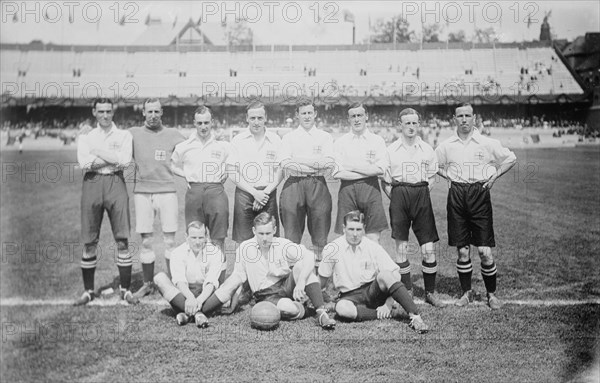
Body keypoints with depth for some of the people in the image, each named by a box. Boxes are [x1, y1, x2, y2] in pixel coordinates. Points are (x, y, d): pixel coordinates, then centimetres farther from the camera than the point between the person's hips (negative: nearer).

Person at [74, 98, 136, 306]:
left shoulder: (124, 135, 12)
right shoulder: (85, 137, 14)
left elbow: (125, 160, -6)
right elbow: (84, 163, -4)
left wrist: (99, 151, -4)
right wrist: (114, 159, -6)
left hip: (116, 182, -1)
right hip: (92, 184, 1)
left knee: (122, 240, -4)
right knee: (89, 242, 2)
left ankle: (125, 289, 6)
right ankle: (88, 290, 13)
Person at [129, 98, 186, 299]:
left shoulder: (173, 135, 7)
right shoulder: (133, 133, 7)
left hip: (167, 191, -1)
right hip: (142, 192, 1)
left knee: (170, 241, 1)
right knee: (146, 241, 5)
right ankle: (148, 284, 16)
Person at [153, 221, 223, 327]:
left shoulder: (214, 252, -5)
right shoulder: (178, 253, -4)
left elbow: (211, 282, -17)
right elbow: (179, 280, -18)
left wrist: (199, 300, -36)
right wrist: (190, 298, -39)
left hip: (205, 295, 0)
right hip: (184, 294, 0)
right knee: (159, 277, -22)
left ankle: (184, 312, -37)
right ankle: (196, 313, -41)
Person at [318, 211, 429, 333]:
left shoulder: (373, 247, -5)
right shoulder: (333, 249, -7)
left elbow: (395, 274, -8)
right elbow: (322, 279, 4)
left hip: (373, 291, 1)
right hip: (350, 296, 0)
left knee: (384, 275, -32)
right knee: (341, 308, -37)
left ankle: (415, 317, -34)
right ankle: (388, 314, -23)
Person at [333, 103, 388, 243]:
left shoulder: (377, 141, 9)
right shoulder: (340, 142, 9)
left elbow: (381, 169, -4)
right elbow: (337, 172, -3)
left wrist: (351, 166, -4)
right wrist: (368, 171, -5)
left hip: (371, 189, 0)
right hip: (347, 189, 0)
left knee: (374, 237, -4)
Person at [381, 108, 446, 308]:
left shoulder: (426, 149, 9)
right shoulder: (391, 150, 5)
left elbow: (432, 177, 15)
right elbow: (385, 181, 8)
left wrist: (422, 194, 5)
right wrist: (395, 198, 0)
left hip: (421, 195, 1)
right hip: (399, 195, -1)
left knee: (428, 248, -2)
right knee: (401, 246, 1)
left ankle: (430, 292, 11)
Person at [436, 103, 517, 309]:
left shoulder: (488, 143, 0)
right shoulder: (446, 146, 6)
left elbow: (511, 158, 10)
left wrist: (494, 176, 1)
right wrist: (447, 175, 6)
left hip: (479, 194, -2)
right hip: (456, 195, 2)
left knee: (484, 251, -3)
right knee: (462, 250, 5)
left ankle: (492, 294, 12)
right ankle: (466, 292, 19)